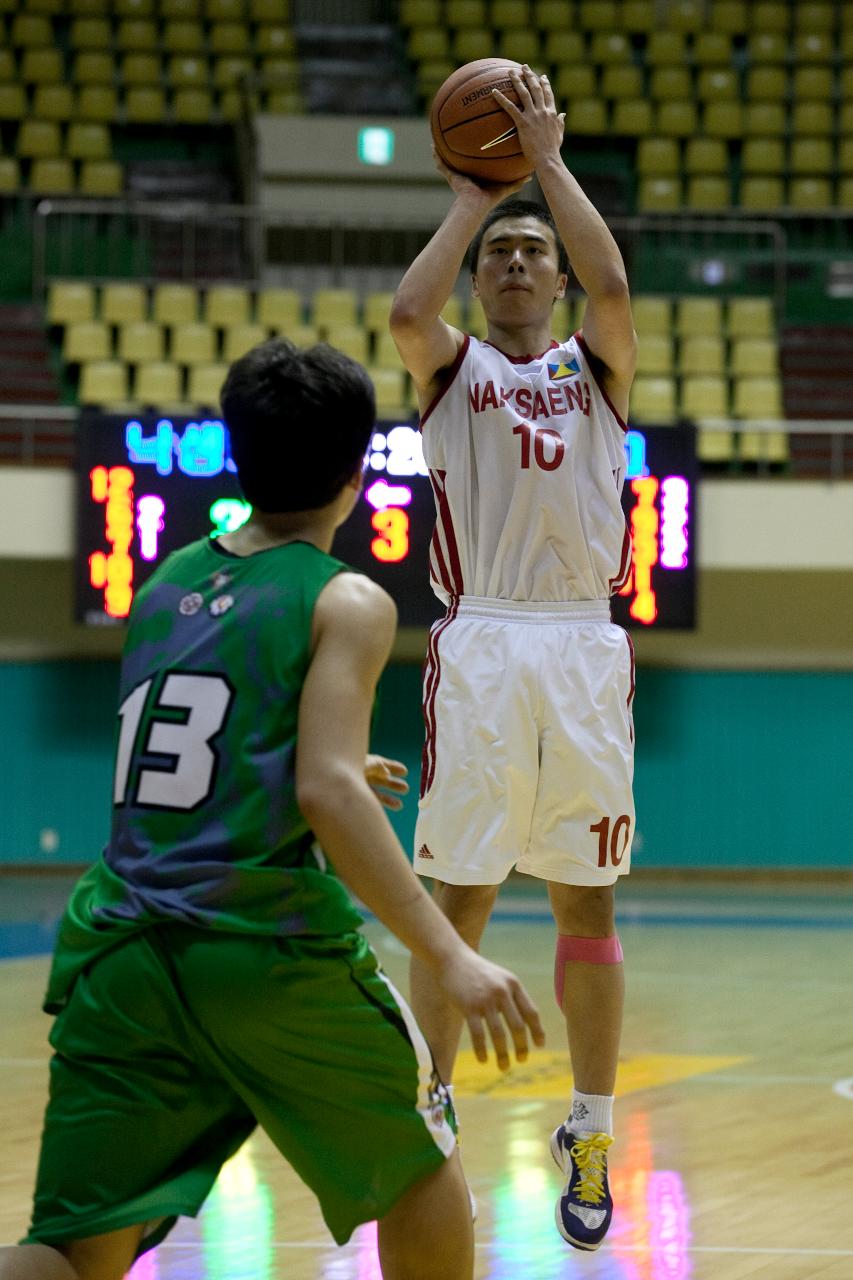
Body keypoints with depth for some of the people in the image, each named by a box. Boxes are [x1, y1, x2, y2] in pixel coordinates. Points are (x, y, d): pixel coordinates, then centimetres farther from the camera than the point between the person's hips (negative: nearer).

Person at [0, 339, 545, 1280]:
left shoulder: (164, 587, 16)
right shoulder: (345, 602, -3)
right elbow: (327, 795, -17)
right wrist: (451, 961, -21)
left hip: (122, 954, 5)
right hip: (271, 955, -5)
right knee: (421, 1167, 22)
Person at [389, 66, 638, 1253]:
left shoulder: (595, 365, 13)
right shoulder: (452, 366, 11)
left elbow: (615, 287, -9)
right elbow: (407, 313, -12)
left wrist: (549, 159, -4)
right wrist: (469, 199, -1)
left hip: (584, 647, 1)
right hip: (480, 649, -1)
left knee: (588, 899, 4)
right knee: (456, 898, 0)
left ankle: (590, 1141, 10)